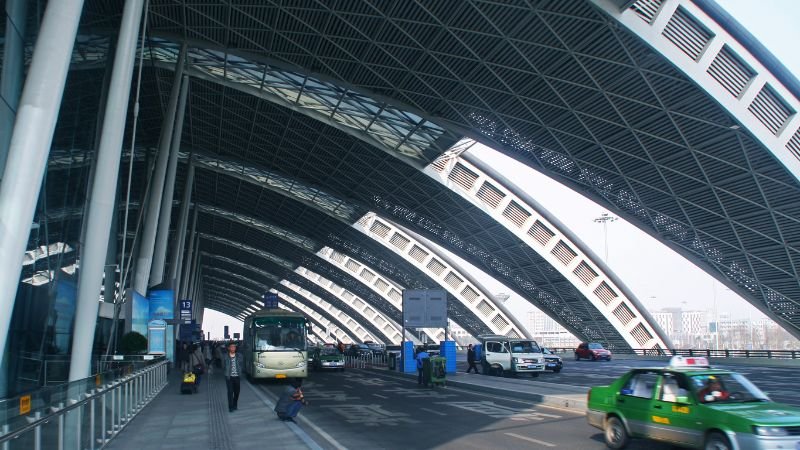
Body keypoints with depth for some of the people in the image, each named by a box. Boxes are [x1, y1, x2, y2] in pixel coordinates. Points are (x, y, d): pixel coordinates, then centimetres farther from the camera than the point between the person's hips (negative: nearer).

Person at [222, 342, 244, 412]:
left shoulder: (239, 356, 0)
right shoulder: (225, 356, -4)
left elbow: (242, 365, 7)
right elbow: (223, 367, 5)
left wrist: (241, 372, -1)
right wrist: (225, 374, 0)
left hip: (237, 377, 2)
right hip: (229, 377, -2)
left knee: (237, 391, 10)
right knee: (230, 392, -5)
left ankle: (235, 405, 29)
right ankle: (230, 407, 4)